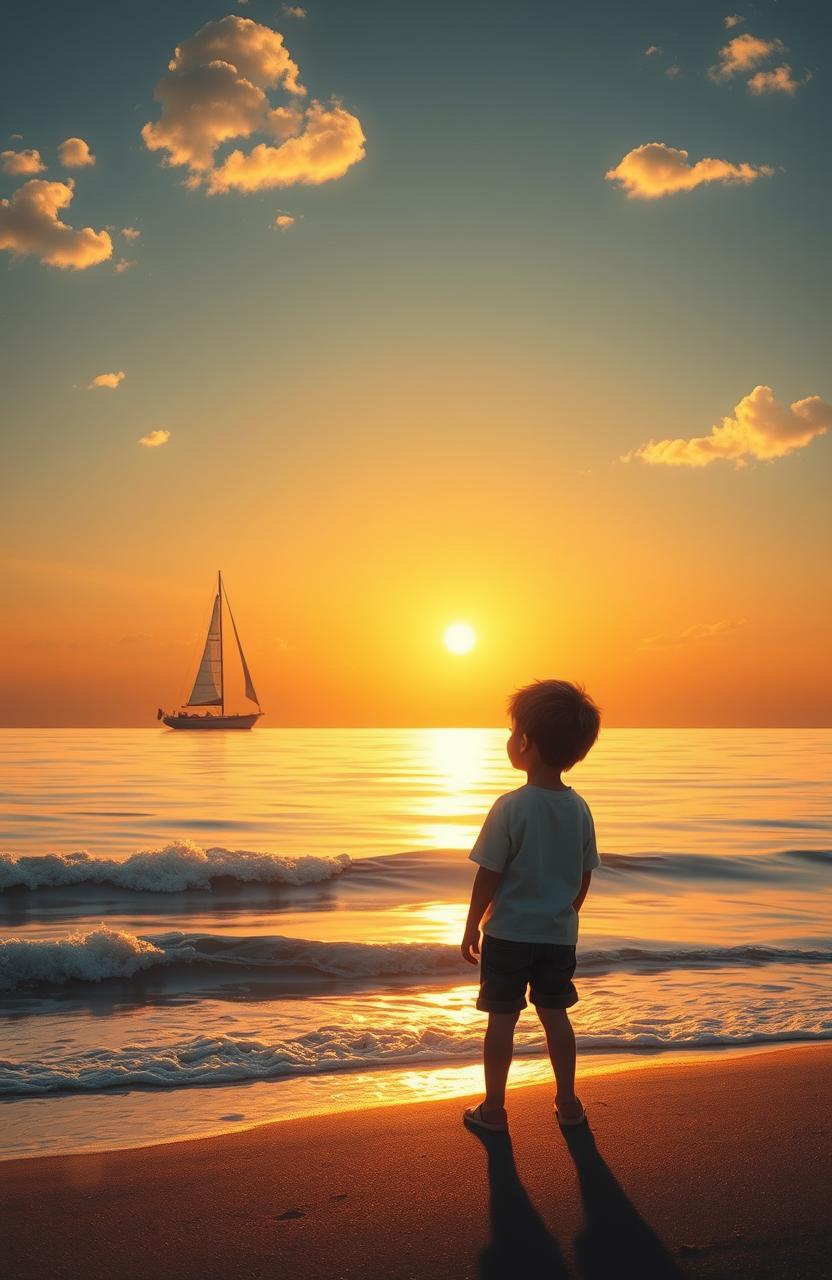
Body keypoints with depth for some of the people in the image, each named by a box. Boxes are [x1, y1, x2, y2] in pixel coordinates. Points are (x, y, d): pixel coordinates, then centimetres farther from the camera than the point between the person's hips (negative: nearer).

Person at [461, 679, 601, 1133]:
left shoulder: (511, 807, -19)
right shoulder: (579, 808, -3)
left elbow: (488, 877, -14)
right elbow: (584, 878, 6)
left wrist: (472, 928, -2)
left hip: (508, 933, -5)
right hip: (559, 934, 5)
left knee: (502, 1019, 7)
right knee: (555, 1014, 16)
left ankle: (493, 1108, 17)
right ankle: (568, 1102, 25)